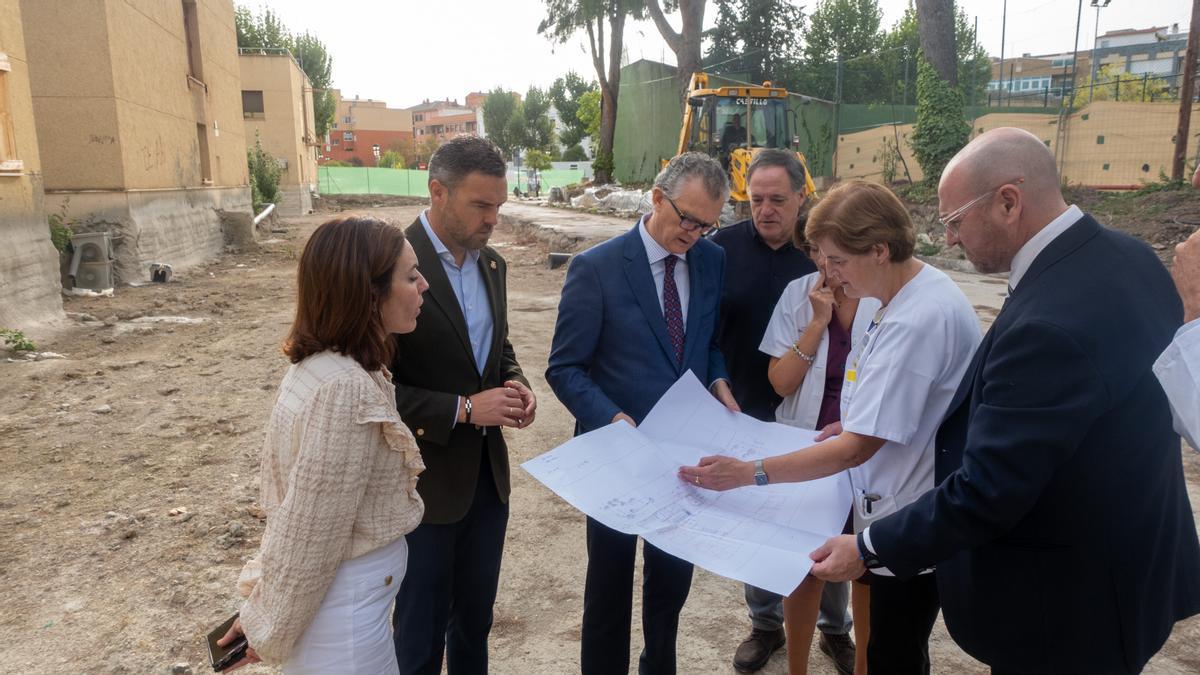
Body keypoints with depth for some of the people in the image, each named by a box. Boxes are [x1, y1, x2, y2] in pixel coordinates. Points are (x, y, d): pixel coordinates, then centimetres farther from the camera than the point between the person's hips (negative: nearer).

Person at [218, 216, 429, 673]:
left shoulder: (329, 366, 0)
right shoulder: (346, 390, -30)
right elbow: (309, 535, -23)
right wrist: (268, 631, -9)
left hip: (351, 588, 8)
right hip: (342, 604, -8)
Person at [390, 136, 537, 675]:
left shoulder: (490, 263, 5)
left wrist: (514, 383, -4)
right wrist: (464, 409, -22)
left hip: (488, 473, 7)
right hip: (425, 482, -6)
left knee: (475, 620, 22)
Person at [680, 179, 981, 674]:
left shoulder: (915, 321, -29)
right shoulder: (911, 290, 2)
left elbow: (857, 447, -27)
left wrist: (748, 473, -25)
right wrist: (859, 419, 4)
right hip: (896, 508, 9)